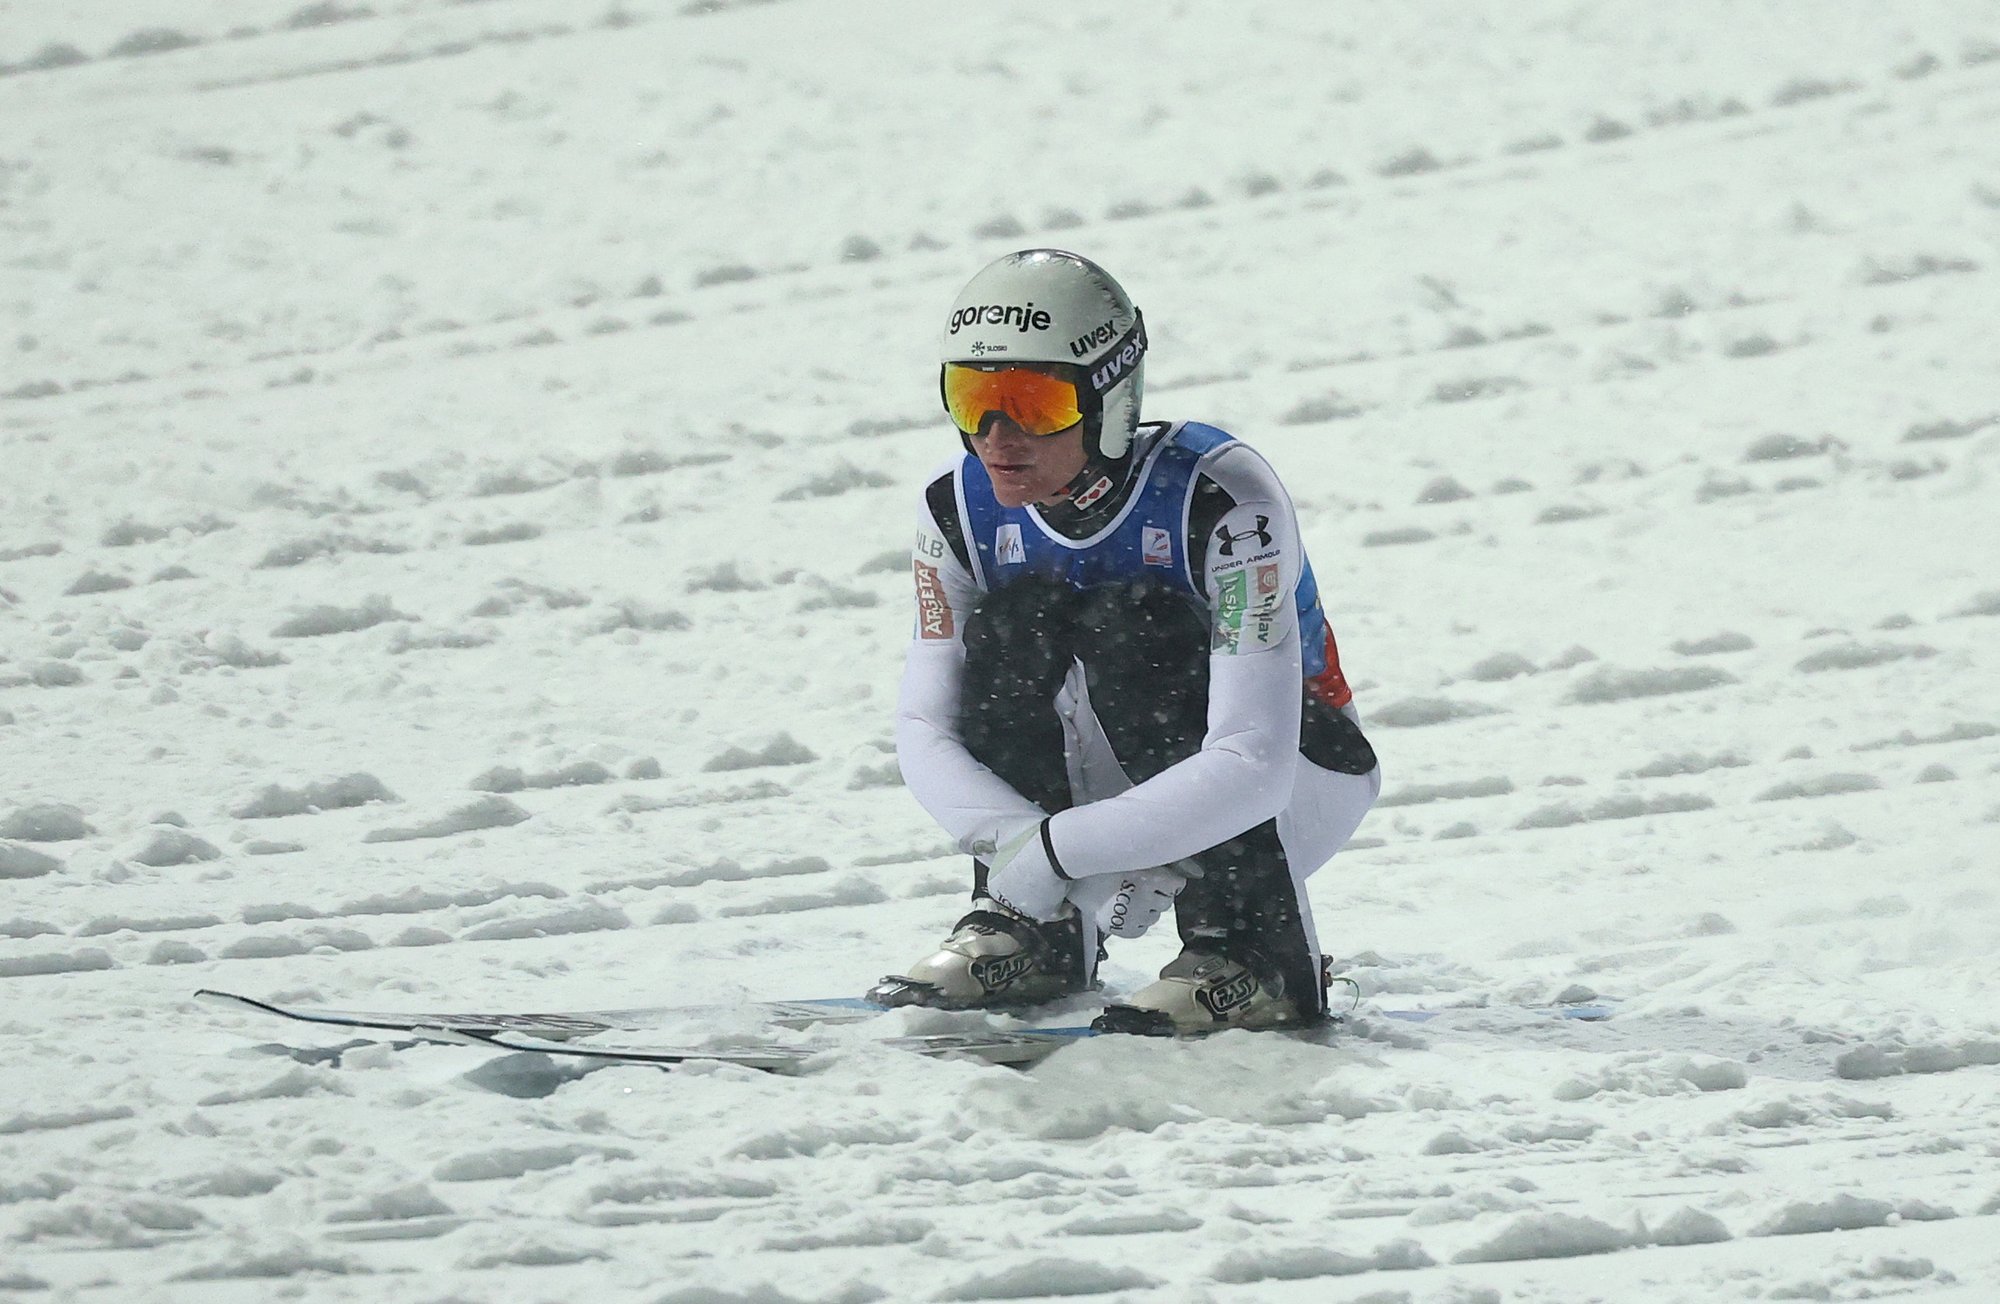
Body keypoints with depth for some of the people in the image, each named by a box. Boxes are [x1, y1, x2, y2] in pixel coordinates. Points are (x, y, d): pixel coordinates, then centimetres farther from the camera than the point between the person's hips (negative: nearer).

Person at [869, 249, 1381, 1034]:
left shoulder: (1221, 500, -30)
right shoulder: (960, 508, -13)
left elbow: (1250, 768, -36)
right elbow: (924, 730, -13)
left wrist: (1057, 850, -39)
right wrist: (1026, 846, -32)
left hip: (1299, 787, -5)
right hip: (1138, 787, 5)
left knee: (1128, 621, -30)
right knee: (1012, 620, -21)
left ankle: (1256, 959, -25)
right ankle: (1029, 937, -13)